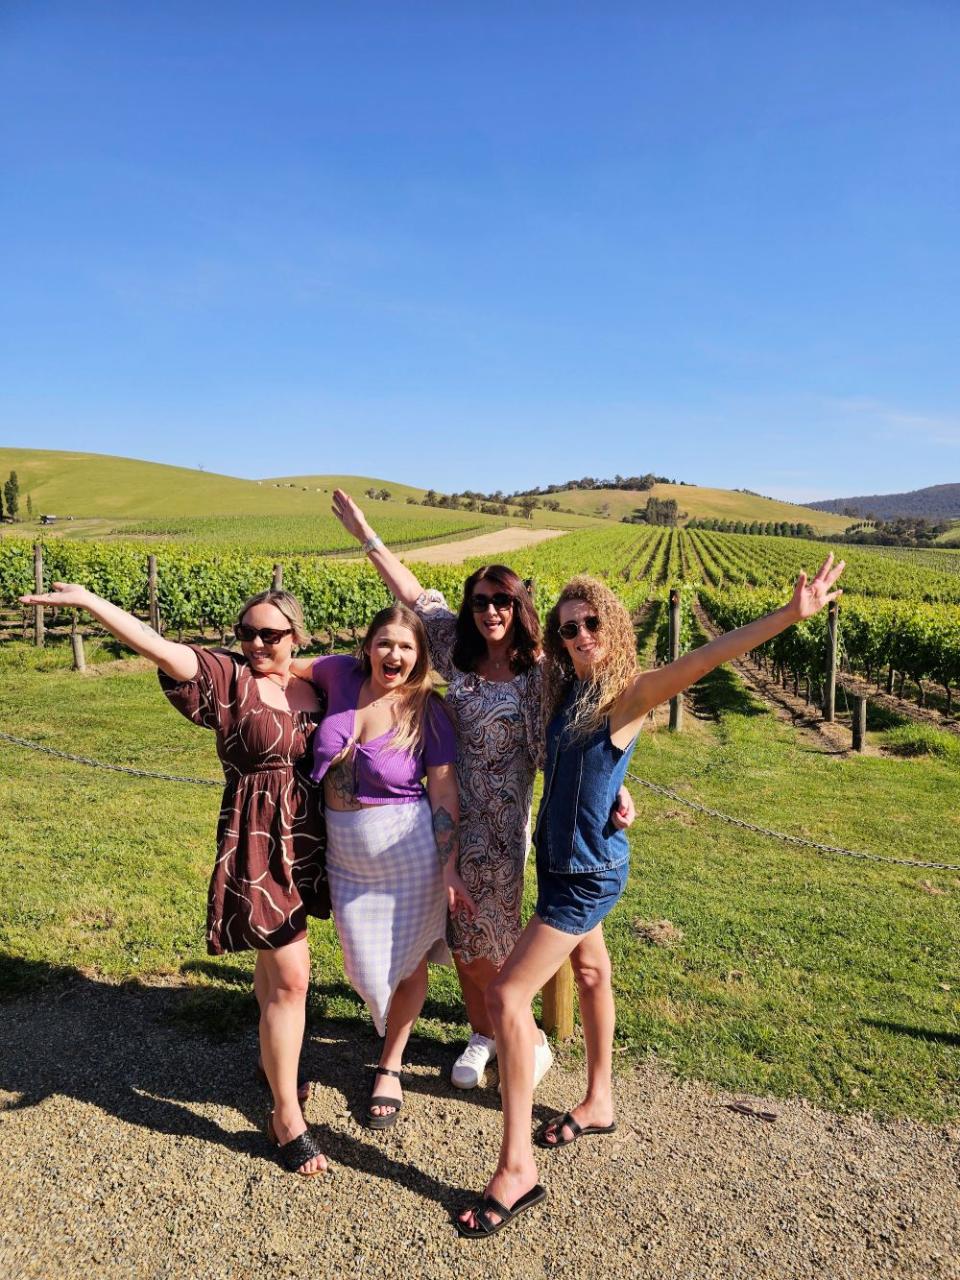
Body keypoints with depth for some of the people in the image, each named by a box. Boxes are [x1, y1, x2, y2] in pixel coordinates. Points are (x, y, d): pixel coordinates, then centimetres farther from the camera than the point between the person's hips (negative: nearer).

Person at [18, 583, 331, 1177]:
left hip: (307, 838, 6)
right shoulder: (229, 678, -13)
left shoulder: (315, 687, 2)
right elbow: (157, 646, -25)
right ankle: (287, 1120, 12)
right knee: (290, 979, -4)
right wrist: (88, 601, -34)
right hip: (257, 844, -5)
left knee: (276, 956, 24)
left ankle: (273, 1055, 47)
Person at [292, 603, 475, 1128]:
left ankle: (390, 1066, 36)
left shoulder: (428, 713, -11)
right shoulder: (342, 676, -4)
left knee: (406, 960, 13)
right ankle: (394, 1015, 46)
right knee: (367, 964, 13)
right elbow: (285, 666, 17)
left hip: (407, 849, -3)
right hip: (346, 852, 3)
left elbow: (444, 795, -10)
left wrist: (450, 870, -12)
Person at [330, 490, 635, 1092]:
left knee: (491, 942, 6)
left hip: (501, 823, -5)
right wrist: (367, 535, 9)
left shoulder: (540, 673, -12)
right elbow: (416, 595, 7)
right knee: (462, 936, 15)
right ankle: (482, 1035, 36)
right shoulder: (459, 652, 1)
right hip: (451, 816, 5)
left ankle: (531, 1042, 29)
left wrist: (616, 790, -32)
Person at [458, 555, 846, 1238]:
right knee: (589, 970, 24)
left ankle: (517, 1168, 3)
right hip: (558, 859, 8)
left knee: (507, 994, -9)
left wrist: (790, 613, -47)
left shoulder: (628, 694, -21)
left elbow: (700, 660, -36)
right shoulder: (566, 691, -1)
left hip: (591, 873, -8)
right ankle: (599, 1102, 45)